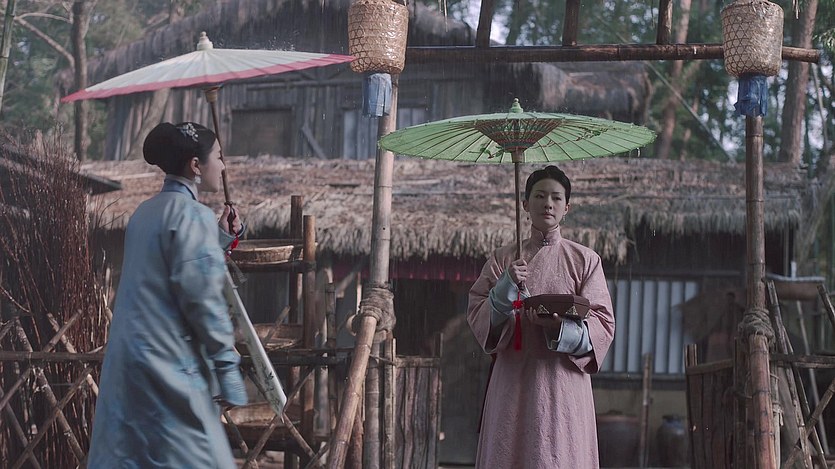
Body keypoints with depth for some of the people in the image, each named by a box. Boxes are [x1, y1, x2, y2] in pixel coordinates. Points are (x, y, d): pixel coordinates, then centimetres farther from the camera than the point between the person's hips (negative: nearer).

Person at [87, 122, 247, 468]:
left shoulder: (145, 212, 15)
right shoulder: (192, 214, -12)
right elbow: (203, 299, -18)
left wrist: (221, 238, 28)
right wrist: (228, 370, -14)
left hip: (128, 359, 9)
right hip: (169, 362, -9)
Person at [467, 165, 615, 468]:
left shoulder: (585, 260, 7)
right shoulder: (503, 259, 12)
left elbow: (603, 325, 1)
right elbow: (476, 315, 5)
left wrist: (561, 325, -17)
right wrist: (506, 287, -12)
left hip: (563, 380, -1)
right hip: (512, 381, 1)